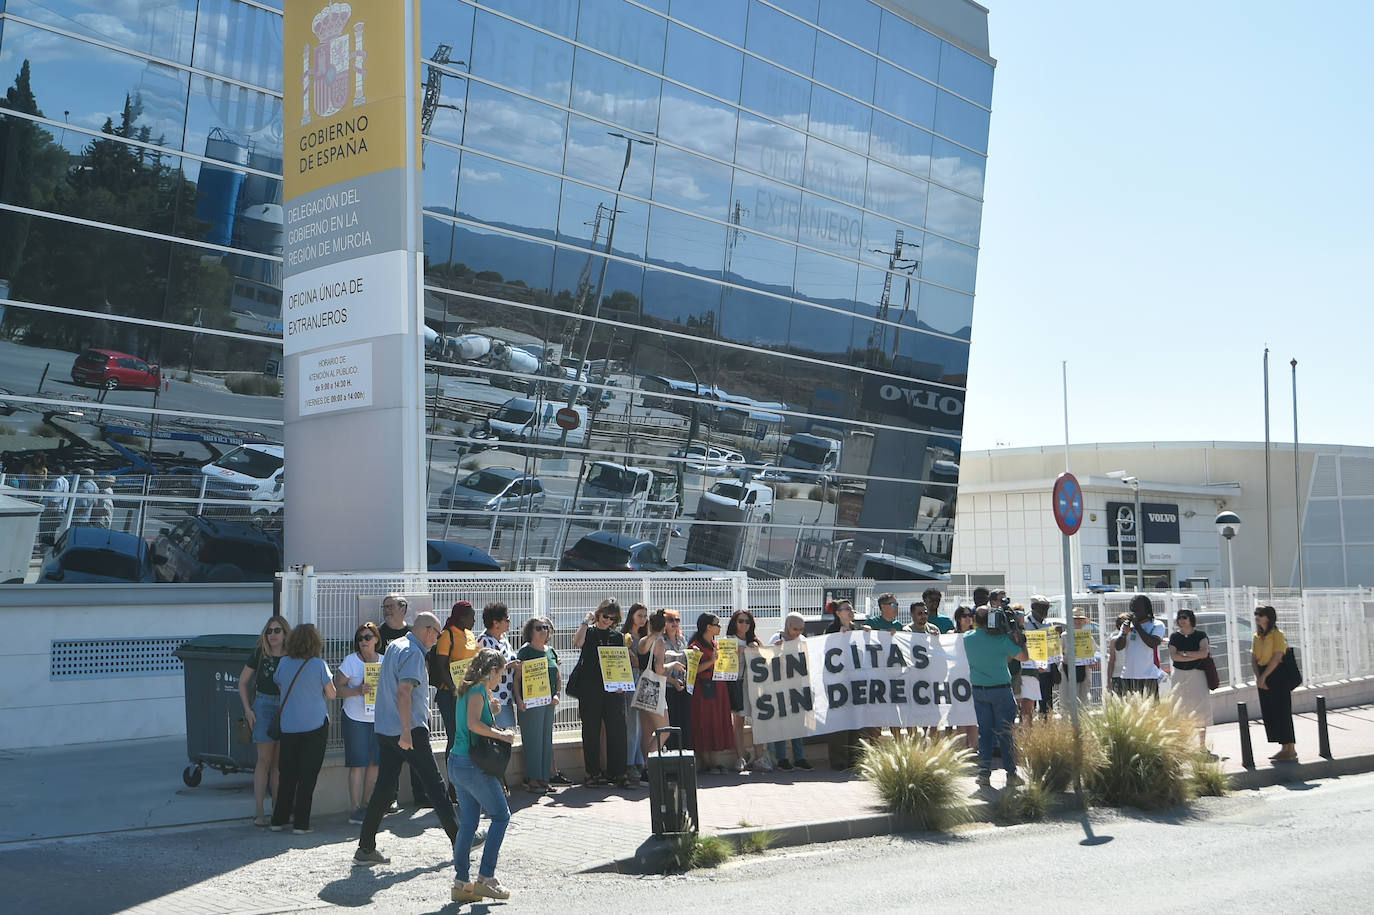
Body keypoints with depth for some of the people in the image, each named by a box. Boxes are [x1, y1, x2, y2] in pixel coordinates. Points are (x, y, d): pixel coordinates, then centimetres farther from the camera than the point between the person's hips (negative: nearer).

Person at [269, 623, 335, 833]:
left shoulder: (283, 663, -1)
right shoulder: (319, 664, -10)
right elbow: (331, 694, -2)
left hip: (288, 725, 3)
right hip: (315, 724, -3)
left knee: (287, 773, 13)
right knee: (308, 774, 2)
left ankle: (279, 820, 16)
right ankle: (300, 823, 1)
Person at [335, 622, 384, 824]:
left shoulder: (384, 662, 8)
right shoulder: (350, 661, -3)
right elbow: (337, 688, -6)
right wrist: (358, 690, -20)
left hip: (379, 719, 4)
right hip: (356, 719, -4)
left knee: (375, 763, 7)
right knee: (358, 764, -6)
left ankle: (365, 804, 22)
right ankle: (355, 809, -2)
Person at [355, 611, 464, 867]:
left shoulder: (394, 646, 16)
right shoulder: (413, 653, -14)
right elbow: (404, 692, -23)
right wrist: (406, 732, -26)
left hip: (385, 730, 9)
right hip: (410, 731, -9)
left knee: (384, 788, 7)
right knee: (434, 786, 0)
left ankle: (365, 848, 5)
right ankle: (459, 840, 8)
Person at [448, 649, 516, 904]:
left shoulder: (468, 690, 16)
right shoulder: (478, 691, -12)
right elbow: (473, 724, -27)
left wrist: (490, 706, 13)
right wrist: (502, 735, -19)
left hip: (457, 764, 9)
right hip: (473, 765, -9)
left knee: (468, 822, 11)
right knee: (501, 816, 1)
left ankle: (461, 883, 11)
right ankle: (485, 878, -1)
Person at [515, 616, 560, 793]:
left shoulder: (551, 651, 14)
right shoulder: (525, 651, -4)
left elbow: (557, 678, 19)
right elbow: (517, 677, -8)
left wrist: (556, 695, 4)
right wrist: (519, 699, -18)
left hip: (549, 701, 7)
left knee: (547, 740, 8)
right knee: (533, 740, -5)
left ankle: (544, 778, 14)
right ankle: (532, 779, 0)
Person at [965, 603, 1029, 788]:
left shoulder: (967, 638, -3)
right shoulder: (1001, 639, -14)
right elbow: (1023, 657, -4)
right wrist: (1017, 634, 4)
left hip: (978, 691, 3)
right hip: (1001, 690, -3)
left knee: (984, 732, 9)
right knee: (1005, 732, 4)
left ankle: (984, 773, 3)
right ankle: (1011, 774, 8)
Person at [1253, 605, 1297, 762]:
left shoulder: (1277, 635, -11)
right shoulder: (1257, 637, 12)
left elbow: (1276, 658, -18)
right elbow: (1253, 659, 8)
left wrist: (1263, 677, -17)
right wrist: (1258, 677, -7)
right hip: (1263, 679, 8)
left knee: (1282, 713, -7)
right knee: (1269, 714, 7)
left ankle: (1291, 751, -4)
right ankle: (1284, 749, 15)